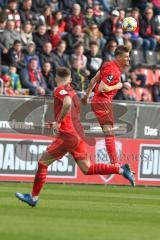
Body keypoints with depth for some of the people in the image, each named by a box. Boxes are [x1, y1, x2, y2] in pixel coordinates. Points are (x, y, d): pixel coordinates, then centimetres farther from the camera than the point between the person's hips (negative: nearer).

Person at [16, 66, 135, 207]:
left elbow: (67, 103, -28)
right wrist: (56, 124, 28)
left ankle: (33, 198, 5)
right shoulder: (72, 91, 20)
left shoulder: (60, 90, -6)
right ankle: (121, 170, -4)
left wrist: (58, 122, -19)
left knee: (42, 163, 1)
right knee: (87, 169, 8)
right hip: (78, 134, 8)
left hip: (67, 135, -8)